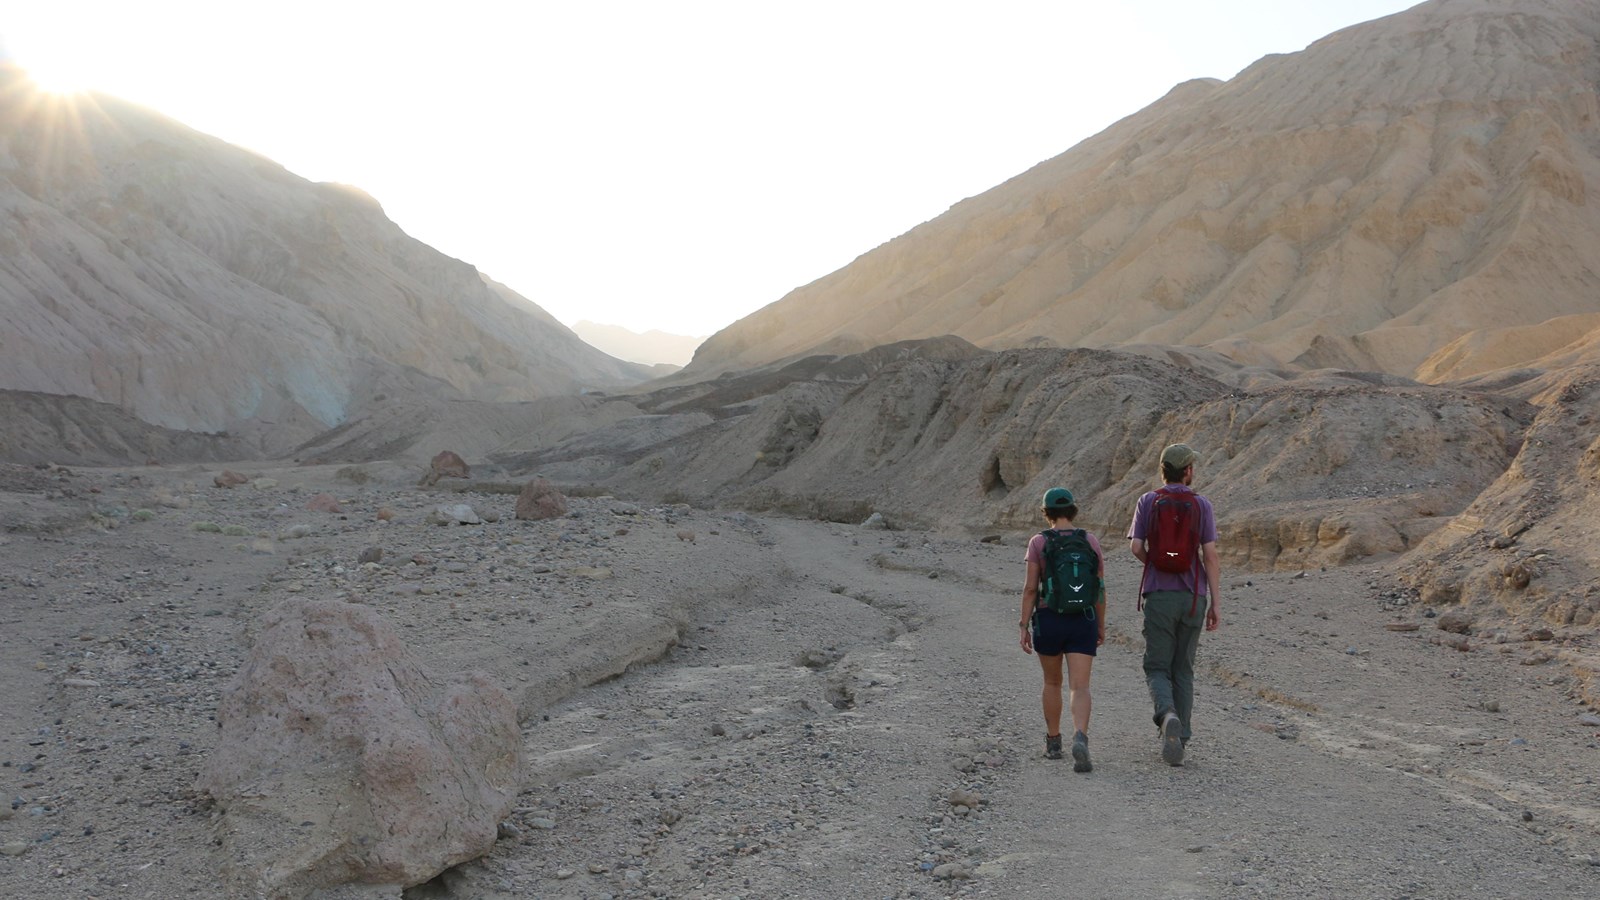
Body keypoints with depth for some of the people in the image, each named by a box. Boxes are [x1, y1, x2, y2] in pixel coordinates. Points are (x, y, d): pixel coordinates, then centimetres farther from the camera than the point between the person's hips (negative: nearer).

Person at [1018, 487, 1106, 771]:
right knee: (1079, 688, -5)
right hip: (1082, 622, 0)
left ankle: (1053, 743, 28)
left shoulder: (1038, 542, -5)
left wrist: (1023, 626, -3)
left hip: (1048, 620, 0)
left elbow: (1030, 587, -8)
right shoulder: (1091, 541, 1)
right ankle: (1080, 740, -29)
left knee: (1052, 682, 20)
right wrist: (1101, 625, 15)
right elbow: (1100, 588, 4)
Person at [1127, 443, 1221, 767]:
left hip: (1159, 595, -1)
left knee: (1157, 669, 5)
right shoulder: (1202, 505, -1)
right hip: (1193, 597, 1)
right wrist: (1215, 603, -3)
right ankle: (1180, 740, 12)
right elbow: (1210, 555, -6)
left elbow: (1136, 547, -7)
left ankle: (1168, 716, -25)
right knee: (1183, 670, 13)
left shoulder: (1148, 502, 0)